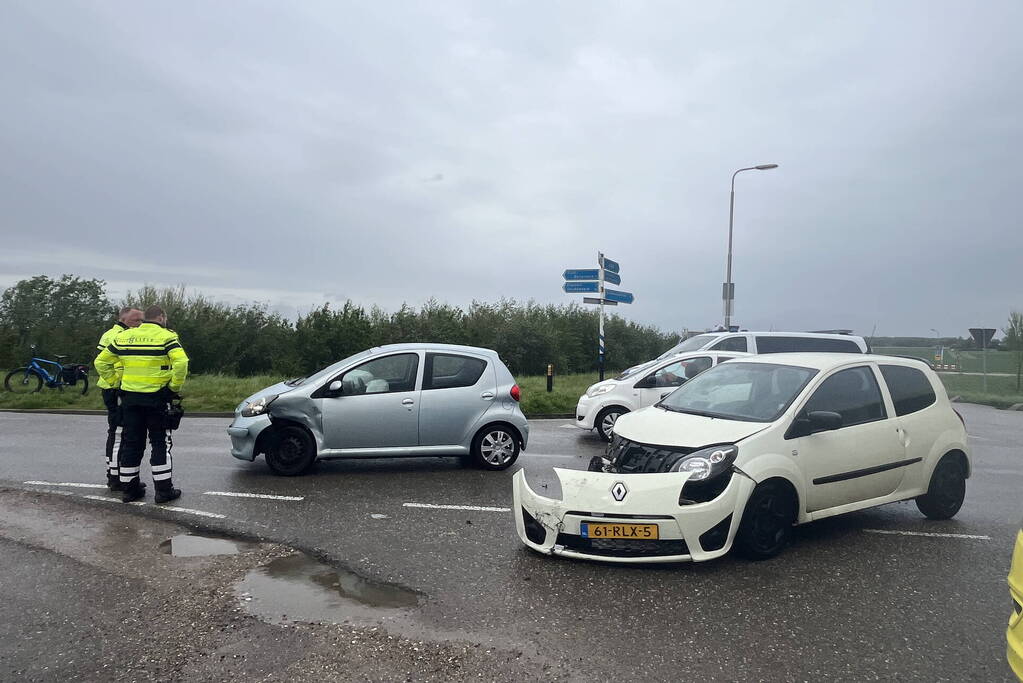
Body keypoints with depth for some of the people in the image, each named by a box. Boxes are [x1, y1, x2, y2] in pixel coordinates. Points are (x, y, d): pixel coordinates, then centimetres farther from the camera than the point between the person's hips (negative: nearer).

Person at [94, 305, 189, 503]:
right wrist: (175, 387, -10)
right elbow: (181, 362, -22)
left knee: (131, 443, 12)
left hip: (129, 398, 5)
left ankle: (129, 488, 19)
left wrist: (116, 381, 14)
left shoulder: (124, 336, 10)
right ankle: (163, 489, 4)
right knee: (159, 444, 3)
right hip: (156, 399, -4)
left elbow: (101, 362, 13)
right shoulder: (165, 336, -7)